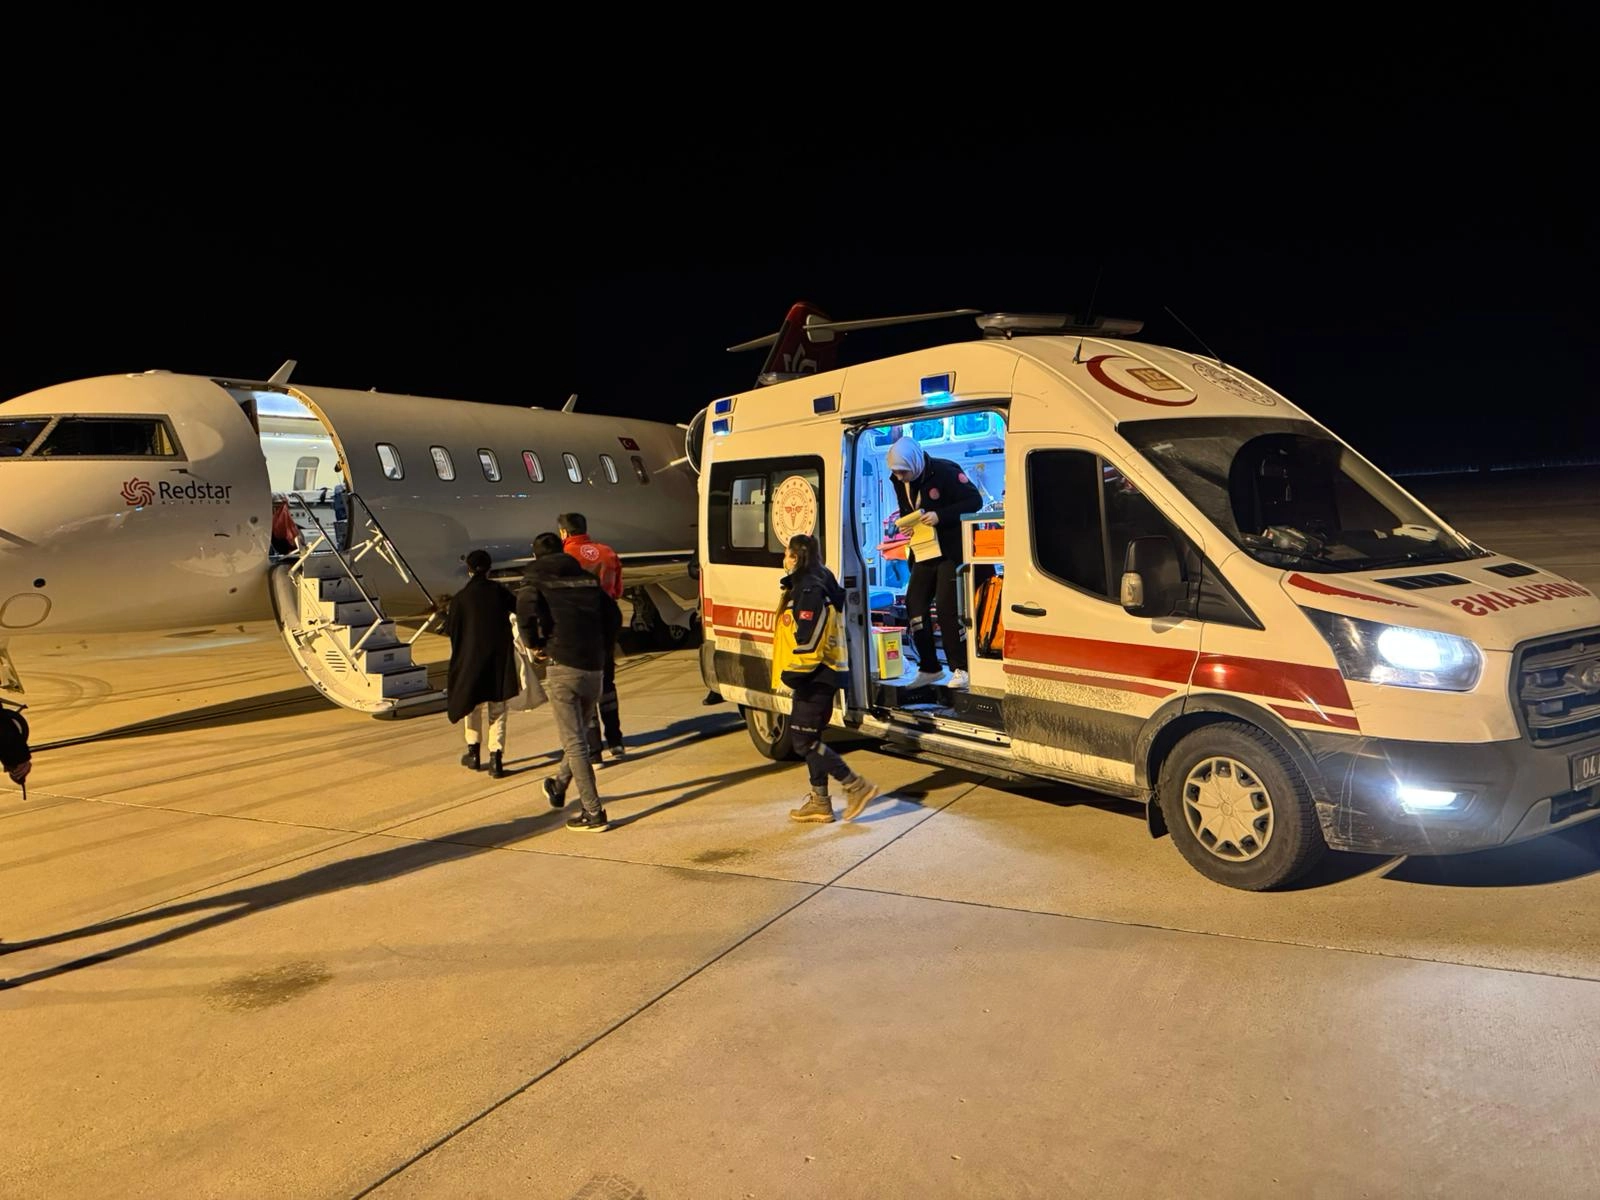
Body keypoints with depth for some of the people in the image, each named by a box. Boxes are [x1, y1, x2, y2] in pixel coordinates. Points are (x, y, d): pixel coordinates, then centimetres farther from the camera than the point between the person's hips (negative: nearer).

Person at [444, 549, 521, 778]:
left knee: (474, 704, 20)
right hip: (500, 657, 1)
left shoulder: (460, 598, -8)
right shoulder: (499, 590, -4)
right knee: (497, 709, 6)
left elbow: (450, 631, -1)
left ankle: (474, 751, 26)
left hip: (472, 657, 0)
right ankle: (496, 757, -3)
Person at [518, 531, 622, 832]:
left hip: (563, 668, -5)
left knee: (574, 743, -1)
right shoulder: (588, 580, 15)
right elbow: (615, 617, 10)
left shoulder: (537, 581, 2)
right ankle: (558, 787, 42)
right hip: (595, 668, 5)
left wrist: (535, 643, -1)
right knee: (579, 736, 22)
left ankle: (594, 813, -1)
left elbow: (526, 611, -18)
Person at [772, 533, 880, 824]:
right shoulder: (805, 586, 15)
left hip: (816, 677, -11)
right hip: (817, 675, 11)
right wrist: (797, 671, 25)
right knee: (809, 738, 14)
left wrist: (795, 671, -20)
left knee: (803, 740, -7)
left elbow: (808, 638, -26)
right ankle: (819, 802, 22)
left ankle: (857, 786, 0)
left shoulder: (809, 590, -19)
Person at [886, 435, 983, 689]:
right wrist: (905, 522, -4)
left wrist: (940, 515, -24)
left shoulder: (945, 471, -17)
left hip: (951, 551, -7)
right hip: (923, 552, 7)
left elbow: (975, 500, -17)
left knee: (948, 607, -10)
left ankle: (960, 668, 2)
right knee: (915, 603, 3)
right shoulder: (900, 481, 4)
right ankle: (929, 668, 14)